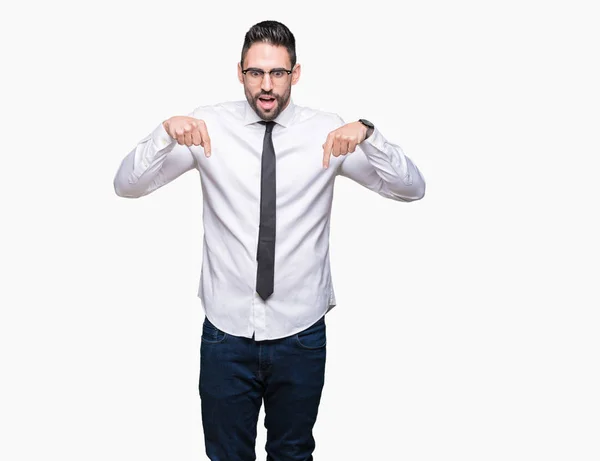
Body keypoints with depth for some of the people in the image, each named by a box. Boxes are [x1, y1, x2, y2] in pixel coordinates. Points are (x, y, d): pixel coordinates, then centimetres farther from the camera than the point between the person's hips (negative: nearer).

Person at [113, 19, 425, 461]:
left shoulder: (328, 131, -5)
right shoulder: (209, 124, -4)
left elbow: (412, 188, -9)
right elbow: (127, 185, -6)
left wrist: (367, 134, -25)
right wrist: (166, 132, -23)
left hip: (301, 332, 0)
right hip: (226, 329, 0)